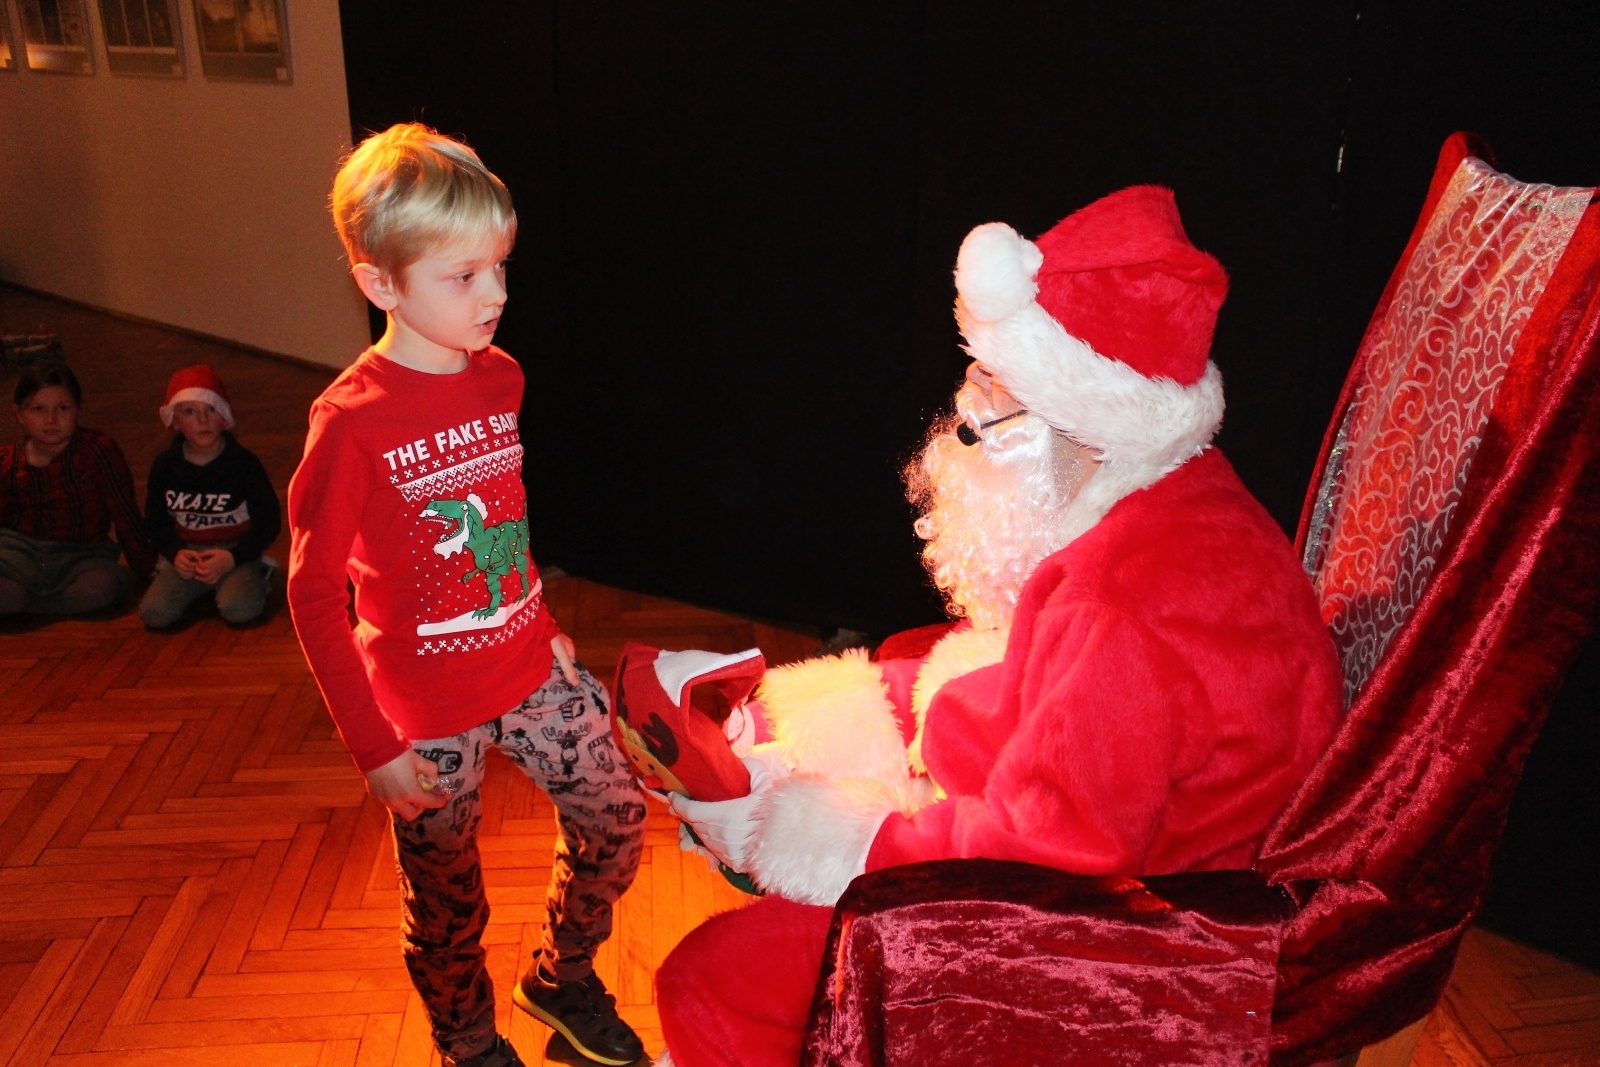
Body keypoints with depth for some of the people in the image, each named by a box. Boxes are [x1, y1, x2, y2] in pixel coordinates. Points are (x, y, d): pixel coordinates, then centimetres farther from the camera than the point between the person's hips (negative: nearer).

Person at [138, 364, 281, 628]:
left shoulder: (244, 463, -8)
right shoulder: (164, 466, 0)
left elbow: (269, 522, -6)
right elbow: (155, 522, 9)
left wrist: (232, 558, -17)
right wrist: (175, 553, -11)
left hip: (236, 553, -3)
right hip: (187, 554, 3)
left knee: (239, 609, -32)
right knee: (154, 613, -21)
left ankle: (256, 574, 2)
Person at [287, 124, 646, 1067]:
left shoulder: (500, 377, -1)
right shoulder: (353, 420, -21)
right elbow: (314, 593, -15)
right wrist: (373, 745, -15)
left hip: (531, 671, 6)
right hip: (428, 709, -5)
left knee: (616, 822, 12)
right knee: (449, 901, 13)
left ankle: (564, 977, 40)